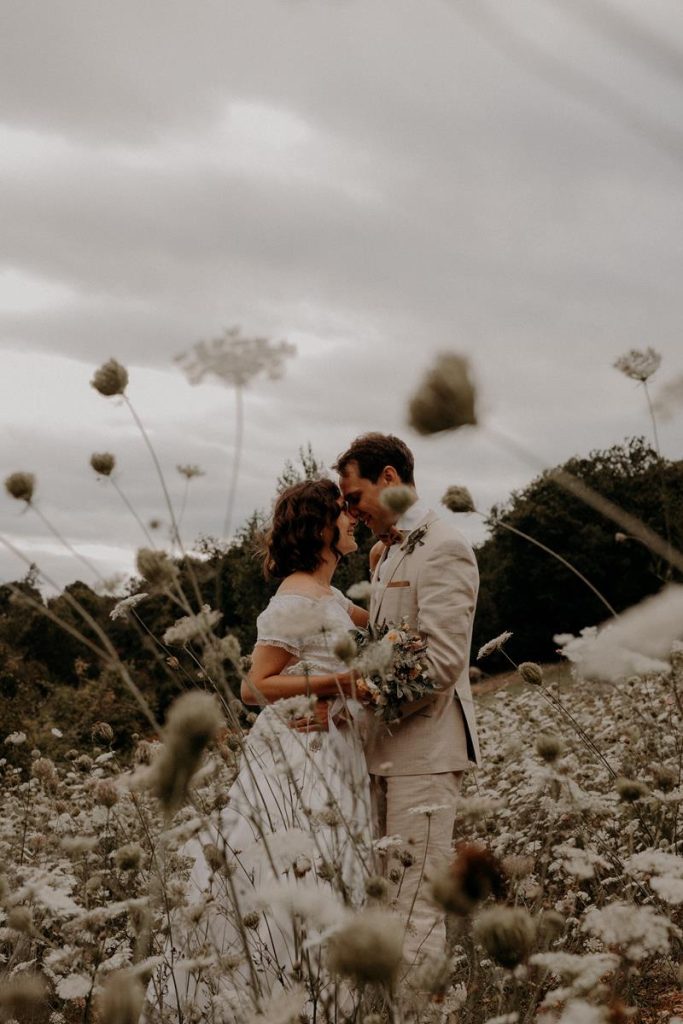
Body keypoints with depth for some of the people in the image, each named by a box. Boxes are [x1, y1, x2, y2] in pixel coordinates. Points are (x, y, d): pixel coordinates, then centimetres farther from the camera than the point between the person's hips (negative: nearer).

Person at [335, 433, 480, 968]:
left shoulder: (443, 550, -11)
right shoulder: (389, 551, 19)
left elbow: (442, 662, -19)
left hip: (425, 747, -9)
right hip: (388, 748, 9)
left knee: (414, 908, -8)